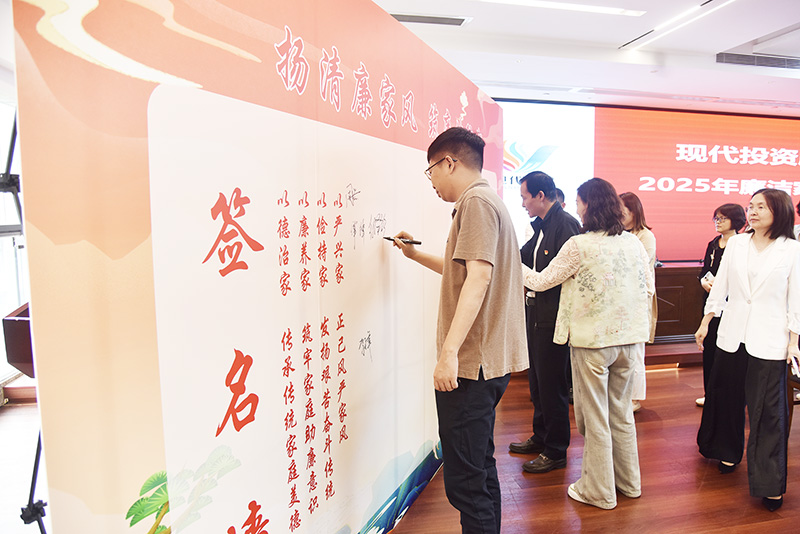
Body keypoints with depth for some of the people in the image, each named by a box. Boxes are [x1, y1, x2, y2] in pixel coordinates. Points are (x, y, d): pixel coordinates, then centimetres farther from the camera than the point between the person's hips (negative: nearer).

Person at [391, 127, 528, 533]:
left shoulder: (476, 202, -12)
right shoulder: (489, 201, 20)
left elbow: (477, 278, -24)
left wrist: (449, 352, -28)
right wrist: (416, 255, 35)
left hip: (472, 364, -11)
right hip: (489, 361, 11)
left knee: (464, 480, -3)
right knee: (479, 467, 21)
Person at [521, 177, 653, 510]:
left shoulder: (579, 246, -14)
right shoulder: (633, 243, 3)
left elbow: (541, 282, -6)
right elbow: (648, 290, 8)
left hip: (591, 341, -6)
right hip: (628, 340, 6)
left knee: (595, 418, 7)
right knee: (622, 413, 20)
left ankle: (599, 492, 21)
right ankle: (628, 482, 35)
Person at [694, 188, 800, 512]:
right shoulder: (736, 244, 6)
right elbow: (720, 285, 9)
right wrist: (706, 322, 8)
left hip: (769, 342, -3)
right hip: (732, 336, 3)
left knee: (768, 411, 1)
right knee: (727, 397, 14)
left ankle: (771, 484, 12)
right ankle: (729, 453, 36)